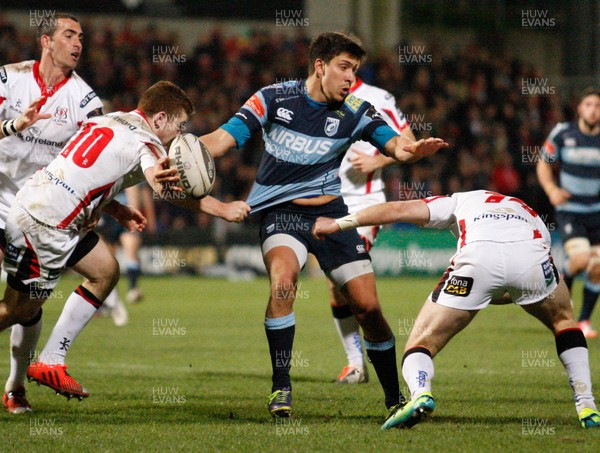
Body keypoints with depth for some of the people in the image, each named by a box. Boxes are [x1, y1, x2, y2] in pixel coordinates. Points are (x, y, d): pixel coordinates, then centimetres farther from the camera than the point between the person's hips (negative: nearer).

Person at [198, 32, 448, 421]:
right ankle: (281, 387, -19)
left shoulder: (354, 111, -2)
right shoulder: (274, 99, -7)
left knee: (368, 306, -4)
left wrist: (416, 150, -36)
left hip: (330, 213, 2)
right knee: (283, 281, -31)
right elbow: (222, 139, -10)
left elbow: (396, 146, -11)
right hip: (280, 211, -2)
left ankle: (395, 397, 16)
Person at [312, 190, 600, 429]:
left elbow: (399, 209, 27)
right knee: (563, 321, 33)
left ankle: (420, 393, -20)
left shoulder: (461, 202, 37)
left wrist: (339, 223, 33)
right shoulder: (534, 219, 43)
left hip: (479, 259, -2)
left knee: (421, 343, 12)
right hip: (532, 258, 2)